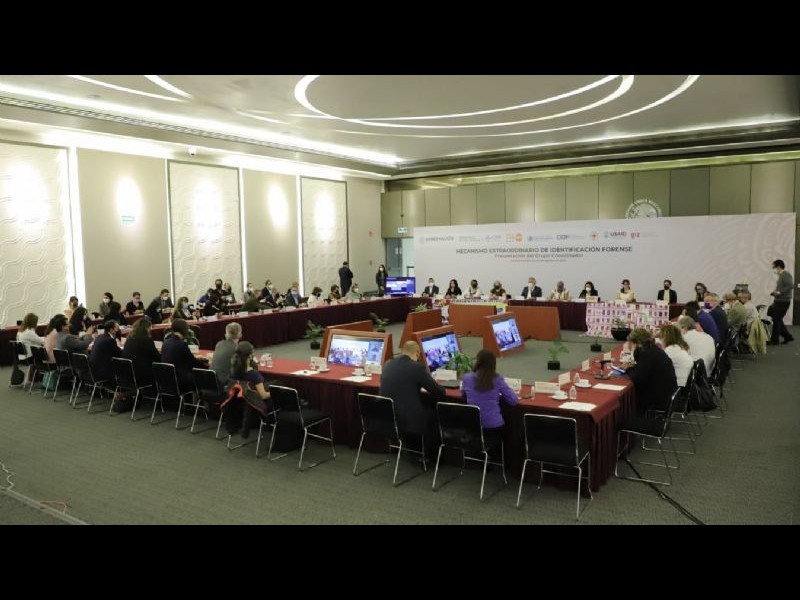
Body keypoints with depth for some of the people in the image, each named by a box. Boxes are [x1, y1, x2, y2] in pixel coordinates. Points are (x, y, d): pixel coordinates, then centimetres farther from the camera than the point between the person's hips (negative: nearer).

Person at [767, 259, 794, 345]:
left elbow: (791, 286, -25)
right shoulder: (781, 275, 15)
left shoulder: (785, 275, -14)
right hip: (779, 301, 10)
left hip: (783, 302, -10)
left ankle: (774, 340, 6)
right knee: (778, 320, 15)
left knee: (776, 320, -3)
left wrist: (779, 292, -22)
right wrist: (775, 292, 9)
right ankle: (787, 336, 23)